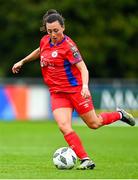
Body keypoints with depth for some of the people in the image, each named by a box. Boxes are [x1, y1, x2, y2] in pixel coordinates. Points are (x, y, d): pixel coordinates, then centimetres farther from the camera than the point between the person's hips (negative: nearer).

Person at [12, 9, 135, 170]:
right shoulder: (45, 41, 3)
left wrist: (85, 86, -34)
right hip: (57, 93, 5)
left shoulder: (68, 45, -17)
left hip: (75, 89, -5)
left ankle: (119, 115, 36)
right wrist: (22, 62, 32)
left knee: (93, 123, 7)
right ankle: (86, 160, -14)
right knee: (64, 127, -16)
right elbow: (39, 52, 28)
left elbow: (83, 68, -20)